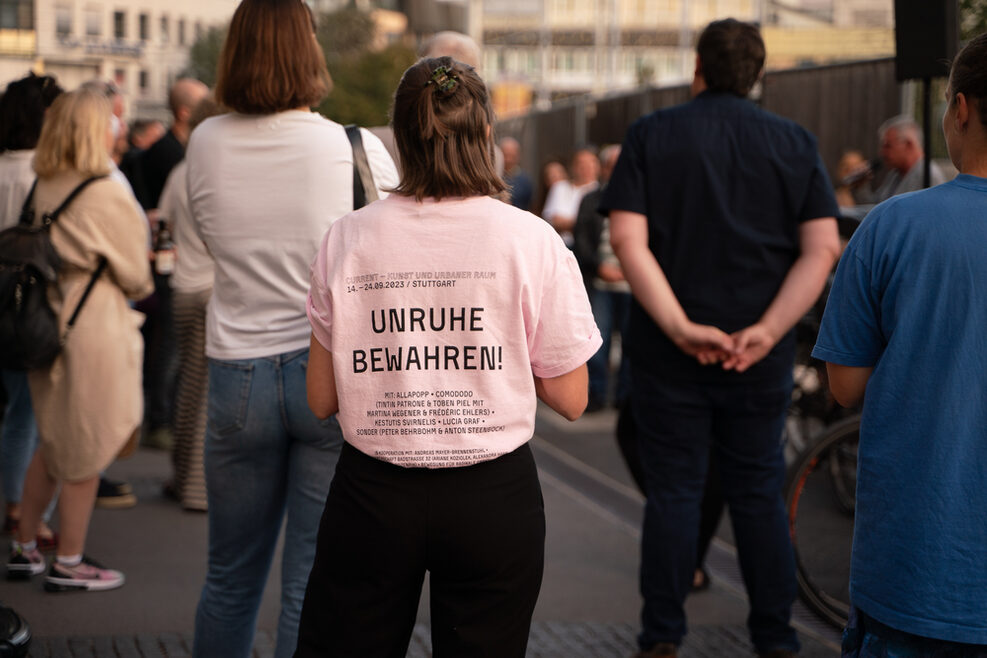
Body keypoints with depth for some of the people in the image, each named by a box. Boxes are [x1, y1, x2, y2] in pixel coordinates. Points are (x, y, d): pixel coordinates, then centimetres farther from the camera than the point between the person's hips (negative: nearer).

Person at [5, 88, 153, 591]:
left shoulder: (42, 189, 4)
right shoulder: (106, 195, -16)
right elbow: (133, 274, -7)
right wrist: (136, 288, 14)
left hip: (47, 320, 7)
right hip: (95, 327, -7)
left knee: (54, 444, 20)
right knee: (87, 451, 5)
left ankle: (24, 548, 27)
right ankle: (68, 564, 14)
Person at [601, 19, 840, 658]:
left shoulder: (651, 134, -1)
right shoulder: (795, 142, 3)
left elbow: (628, 239, -12)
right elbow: (822, 248, -7)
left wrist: (679, 326, -15)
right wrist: (767, 330, -13)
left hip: (669, 349, -1)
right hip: (761, 356, 1)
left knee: (674, 490, 6)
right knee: (759, 491, 11)